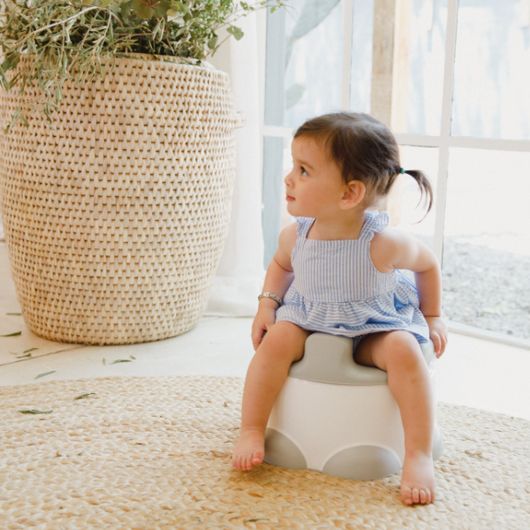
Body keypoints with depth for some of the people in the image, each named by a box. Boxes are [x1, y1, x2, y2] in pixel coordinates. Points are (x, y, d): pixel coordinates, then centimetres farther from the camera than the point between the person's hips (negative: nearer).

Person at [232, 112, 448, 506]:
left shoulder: (384, 243, -27)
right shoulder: (295, 236, -15)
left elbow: (428, 264, -4)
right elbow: (281, 265, 11)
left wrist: (433, 317, 2)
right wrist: (268, 303, -5)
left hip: (375, 329, -3)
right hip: (309, 321, 3)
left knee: (404, 350, -30)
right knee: (278, 339, -25)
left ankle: (419, 456, -23)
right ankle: (252, 431, -11)